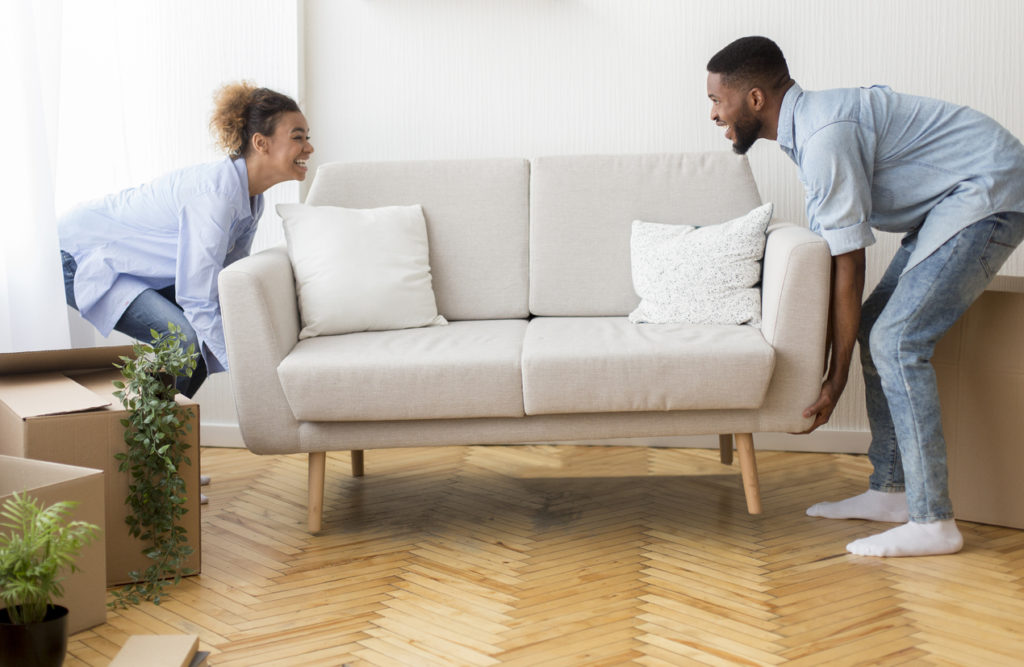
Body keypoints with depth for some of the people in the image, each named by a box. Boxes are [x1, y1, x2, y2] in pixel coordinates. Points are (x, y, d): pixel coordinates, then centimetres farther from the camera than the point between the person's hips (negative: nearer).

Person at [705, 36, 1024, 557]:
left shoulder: (827, 134, -24)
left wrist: (836, 378, -16)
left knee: (896, 341, -17)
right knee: (876, 327, 10)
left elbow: (847, 266, -22)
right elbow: (823, 252, 14)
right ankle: (889, 491, 16)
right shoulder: (806, 127, 8)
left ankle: (932, 522, -12)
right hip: (951, 200, 11)